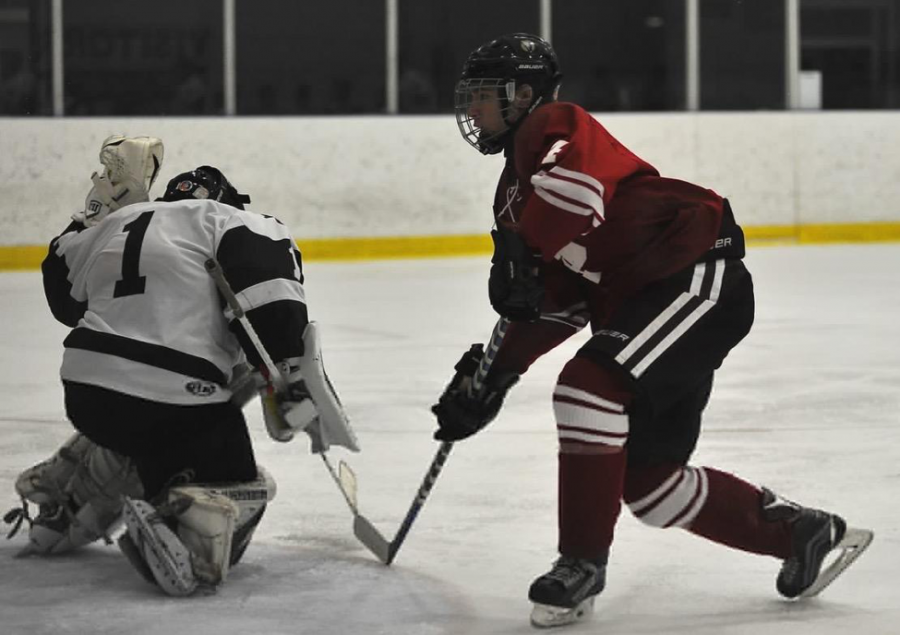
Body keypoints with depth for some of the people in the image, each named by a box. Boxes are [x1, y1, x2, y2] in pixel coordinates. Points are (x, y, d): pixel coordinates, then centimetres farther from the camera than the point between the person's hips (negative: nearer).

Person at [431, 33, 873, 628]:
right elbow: (560, 303, 18)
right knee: (646, 477, 8)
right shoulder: (518, 185, 21)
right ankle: (801, 531, 22)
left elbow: (578, 181, -32)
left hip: (699, 276, -10)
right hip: (638, 300, 10)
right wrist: (495, 371, 10)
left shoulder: (555, 126, -6)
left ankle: (583, 561, -16)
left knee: (588, 386, -26)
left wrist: (518, 254, -27)